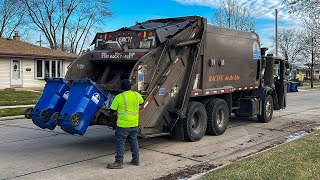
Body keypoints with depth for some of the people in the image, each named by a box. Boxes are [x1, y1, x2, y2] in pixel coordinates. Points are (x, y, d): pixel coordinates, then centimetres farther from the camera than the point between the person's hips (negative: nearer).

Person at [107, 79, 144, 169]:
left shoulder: (119, 97, -14)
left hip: (123, 124, -6)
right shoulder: (136, 95, 1)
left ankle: (119, 162, 3)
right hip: (134, 124, 6)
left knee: (120, 143, 1)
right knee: (134, 141, 17)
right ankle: (136, 160, 25)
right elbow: (141, 102, 22)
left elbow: (112, 109, -6)